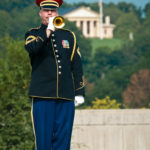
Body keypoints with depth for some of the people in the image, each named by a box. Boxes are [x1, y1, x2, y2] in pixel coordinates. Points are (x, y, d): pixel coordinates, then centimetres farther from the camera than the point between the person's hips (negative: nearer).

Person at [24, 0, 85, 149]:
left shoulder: (68, 36, 16)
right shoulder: (33, 34, 9)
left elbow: (76, 65, 14)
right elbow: (31, 48, -16)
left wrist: (79, 92, 7)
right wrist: (48, 30, -13)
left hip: (66, 97, 3)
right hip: (42, 96, -2)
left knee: (63, 138, 1)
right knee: (43, 138, -4)